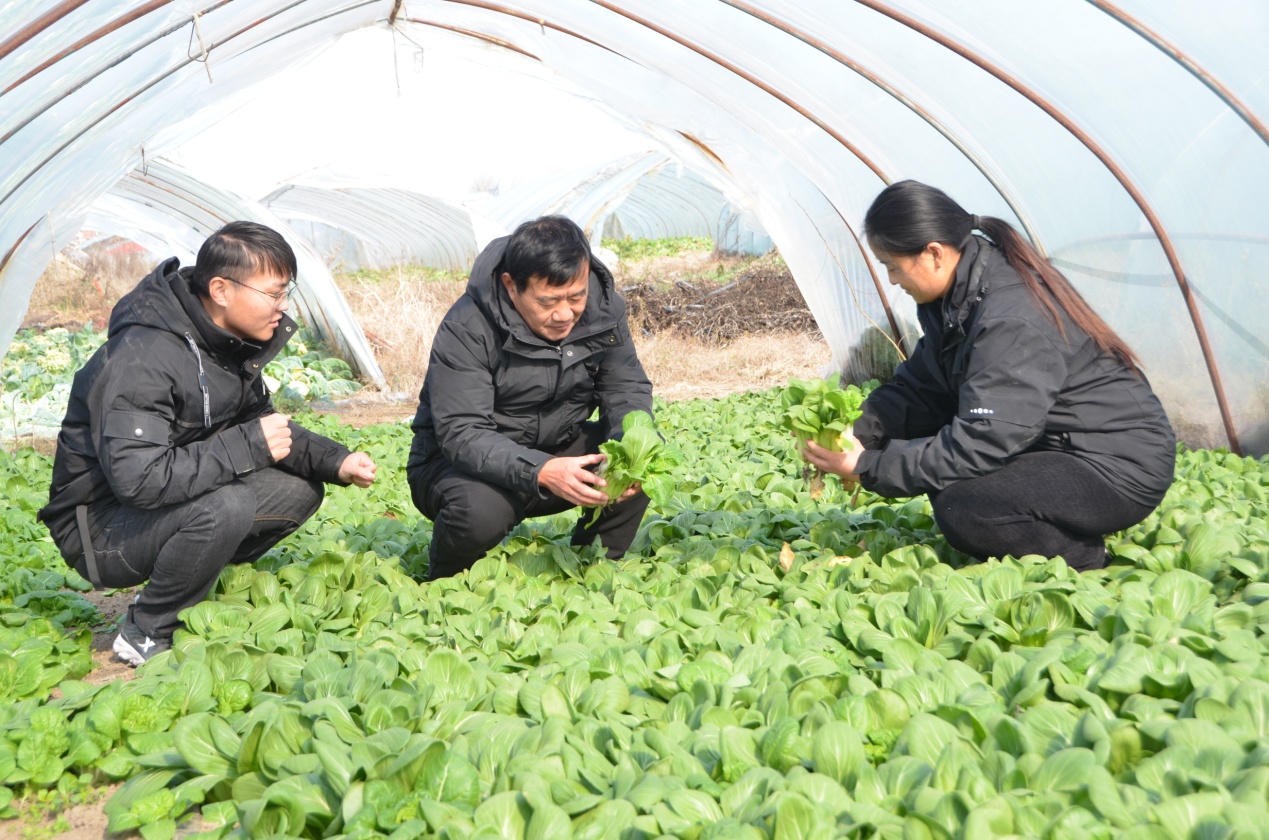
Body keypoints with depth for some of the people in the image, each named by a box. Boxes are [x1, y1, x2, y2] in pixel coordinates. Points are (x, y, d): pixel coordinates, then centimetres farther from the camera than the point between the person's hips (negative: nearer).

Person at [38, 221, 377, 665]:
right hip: (101, 527, -8)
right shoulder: (144, 358, -29)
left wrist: (334, 461, -7)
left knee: (299, 489, -4)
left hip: (178, 501, 8)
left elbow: (261, 423, 9)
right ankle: (145, 632, -11)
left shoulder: (230, 342, -1)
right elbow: (136, 478, -36)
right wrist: (246, 447, -32)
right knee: (226, 507, -34)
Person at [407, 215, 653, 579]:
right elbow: (461, 434, -31)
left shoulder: (604, 306, -10)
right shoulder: (466, 330, -26)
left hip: (558, 448, 5)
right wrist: (541, 472, -48)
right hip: (461, 461, -4)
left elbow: (626, 388, -5)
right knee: (481, 510, -37)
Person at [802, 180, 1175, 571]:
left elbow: (978, 443, -29)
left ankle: (1082, 557, -3)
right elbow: (917, 386, 4)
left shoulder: (1012, 322, -28)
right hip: (1058, 444, 10)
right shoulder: (958, 296, 1)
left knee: (961, 508, -29)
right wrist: (858, 432, -12)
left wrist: (868, 468, -24)